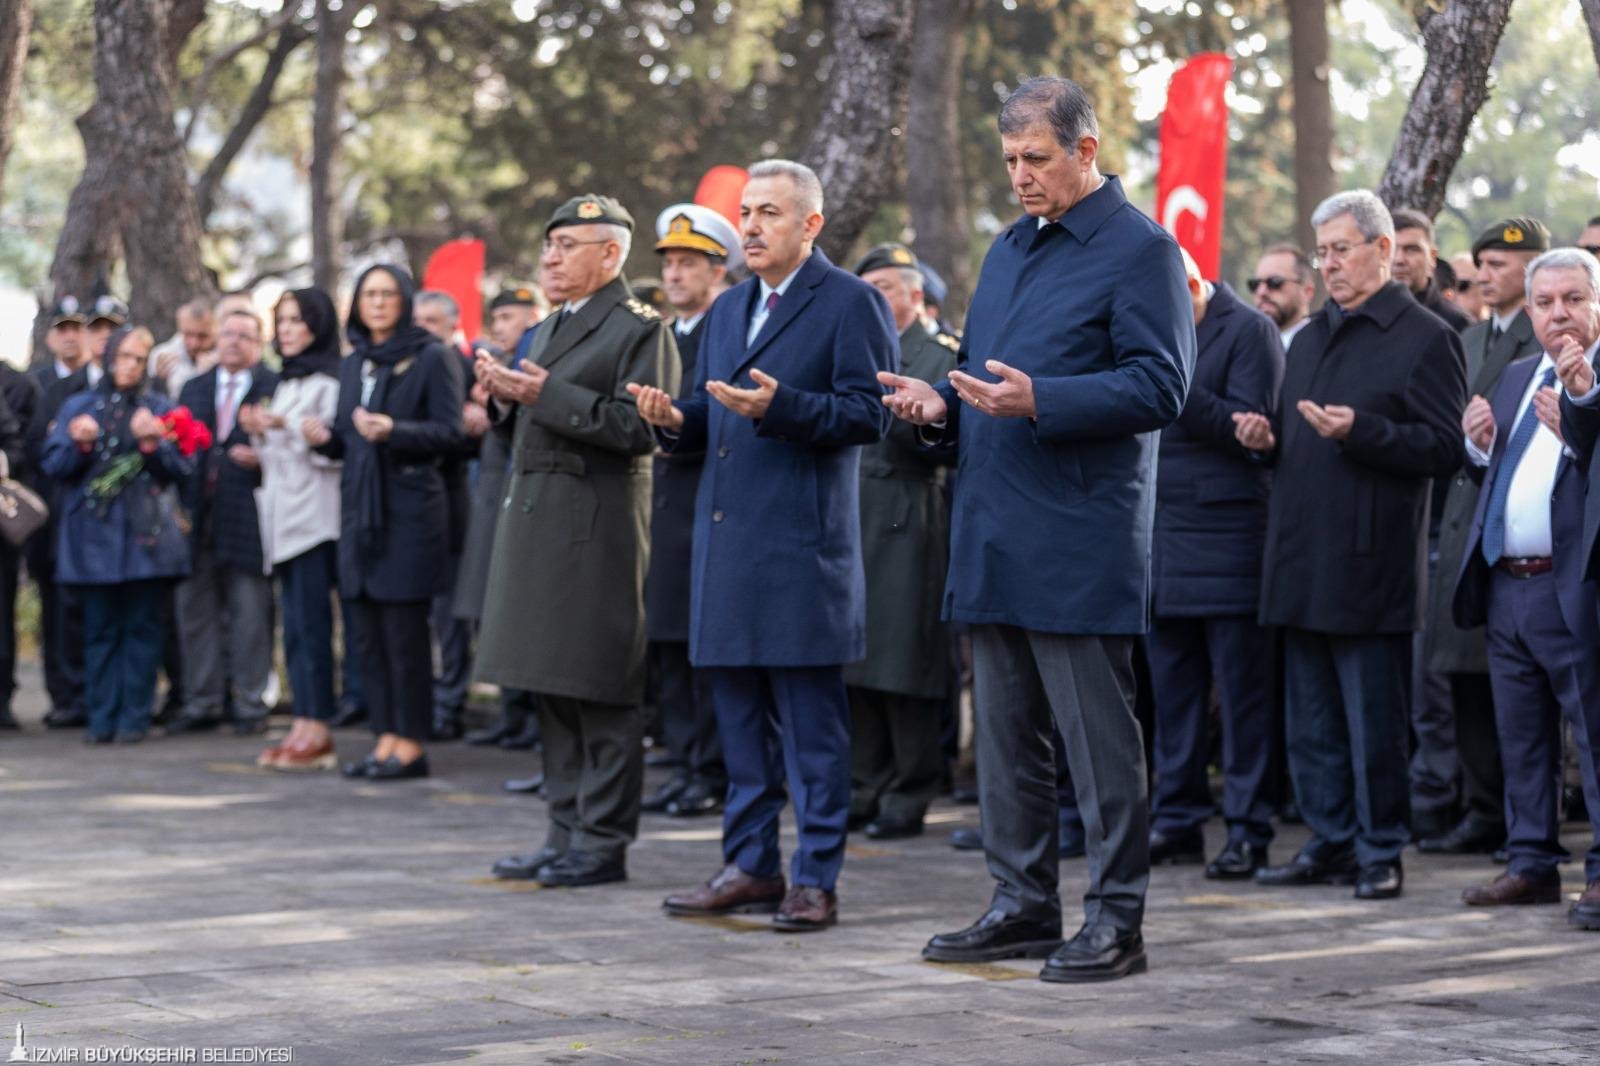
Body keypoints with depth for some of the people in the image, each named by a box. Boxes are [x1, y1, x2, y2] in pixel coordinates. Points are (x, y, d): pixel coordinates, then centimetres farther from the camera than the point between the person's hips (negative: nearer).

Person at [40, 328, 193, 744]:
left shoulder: (160, 408, 10)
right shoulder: (78, 407, 12)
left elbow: (180, 468, 4)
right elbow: (54, 464, 6)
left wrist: (152, 443, -14)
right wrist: (79, 444, -14)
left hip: (145, 534, -1)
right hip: (94, 534, 1)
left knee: (141, 627, -2)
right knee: (100, 628, 1)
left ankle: (134, 717, 1)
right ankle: (101, 717, 5)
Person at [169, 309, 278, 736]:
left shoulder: (275, 388, 1)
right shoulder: (193, 389, 18)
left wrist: (261, 458, -19)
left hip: (247, 517, -5)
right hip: (198, 517, 5)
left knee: (250, 613, -1)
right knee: (196, 610, 7)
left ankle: (249, 704, 7)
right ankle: (202, 703, 15)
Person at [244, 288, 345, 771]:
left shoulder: (328, 383, -8)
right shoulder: (286, 383, 19)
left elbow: (334, 451, -16)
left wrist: (287, 426, -22)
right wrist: (260, 434, 8)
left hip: (314, 514, -9)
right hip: (284, 514, 9)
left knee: (310, 622, -9)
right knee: (296, 623, 7)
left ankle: (317, 729, -6)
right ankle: (304, 724, 8)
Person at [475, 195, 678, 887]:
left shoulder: (640, 330, -7)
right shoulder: (549, 331, 21)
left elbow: (638, 426, -18)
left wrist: (548, 395, -19)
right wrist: (508, 396, 4)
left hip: (597, 529, -9)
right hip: (535, 517, 9)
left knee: (602, 694, -5)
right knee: (552, 689, 11)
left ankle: (604, 844, 0)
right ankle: (568, 835, 18)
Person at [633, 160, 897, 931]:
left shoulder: (850, 303, -4)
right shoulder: (728, 309, 19)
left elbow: (868, 414, -13)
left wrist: (777, 406, -23)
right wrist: (676, 420, -2)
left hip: (800, 545, -7)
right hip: (727, 541, 7)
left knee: (810, 718, -4)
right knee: (739, 710, 11)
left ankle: (815, 879, 1)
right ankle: (751, 866, 19)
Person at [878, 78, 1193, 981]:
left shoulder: (1140, 250, -7)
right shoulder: (1011, 248, 18)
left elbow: (1160, 387, -15)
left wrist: (1039, 401, -25)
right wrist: (944, 404, 4)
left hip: (1080, 542, -8)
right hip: (996, 535, 8)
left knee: (1100, 743, -2)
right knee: (1007, 737, 13)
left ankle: (1117, 919, 5)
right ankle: (1023, 905, 22)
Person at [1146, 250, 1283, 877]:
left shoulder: (1250, 331, -4)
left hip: (1228, 537, -7)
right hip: (1166, 538, 7)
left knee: (1242, 692, -3)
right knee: (1172, 690, 10)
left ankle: (1248, 831, 2)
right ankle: (1177, 822, 17)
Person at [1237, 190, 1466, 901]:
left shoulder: (1424, 337, -4)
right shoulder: (1310, 338, 19)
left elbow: (1445, 447, -12)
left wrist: (1359, 432, -22)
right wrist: (1268, 439, 6)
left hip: (1369, 565, -7)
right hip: (1302, 562, 7)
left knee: (1374, 720, -2)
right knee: (1313, 720, 11)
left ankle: (1380, 853, 6)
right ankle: (1331, 843, 19)